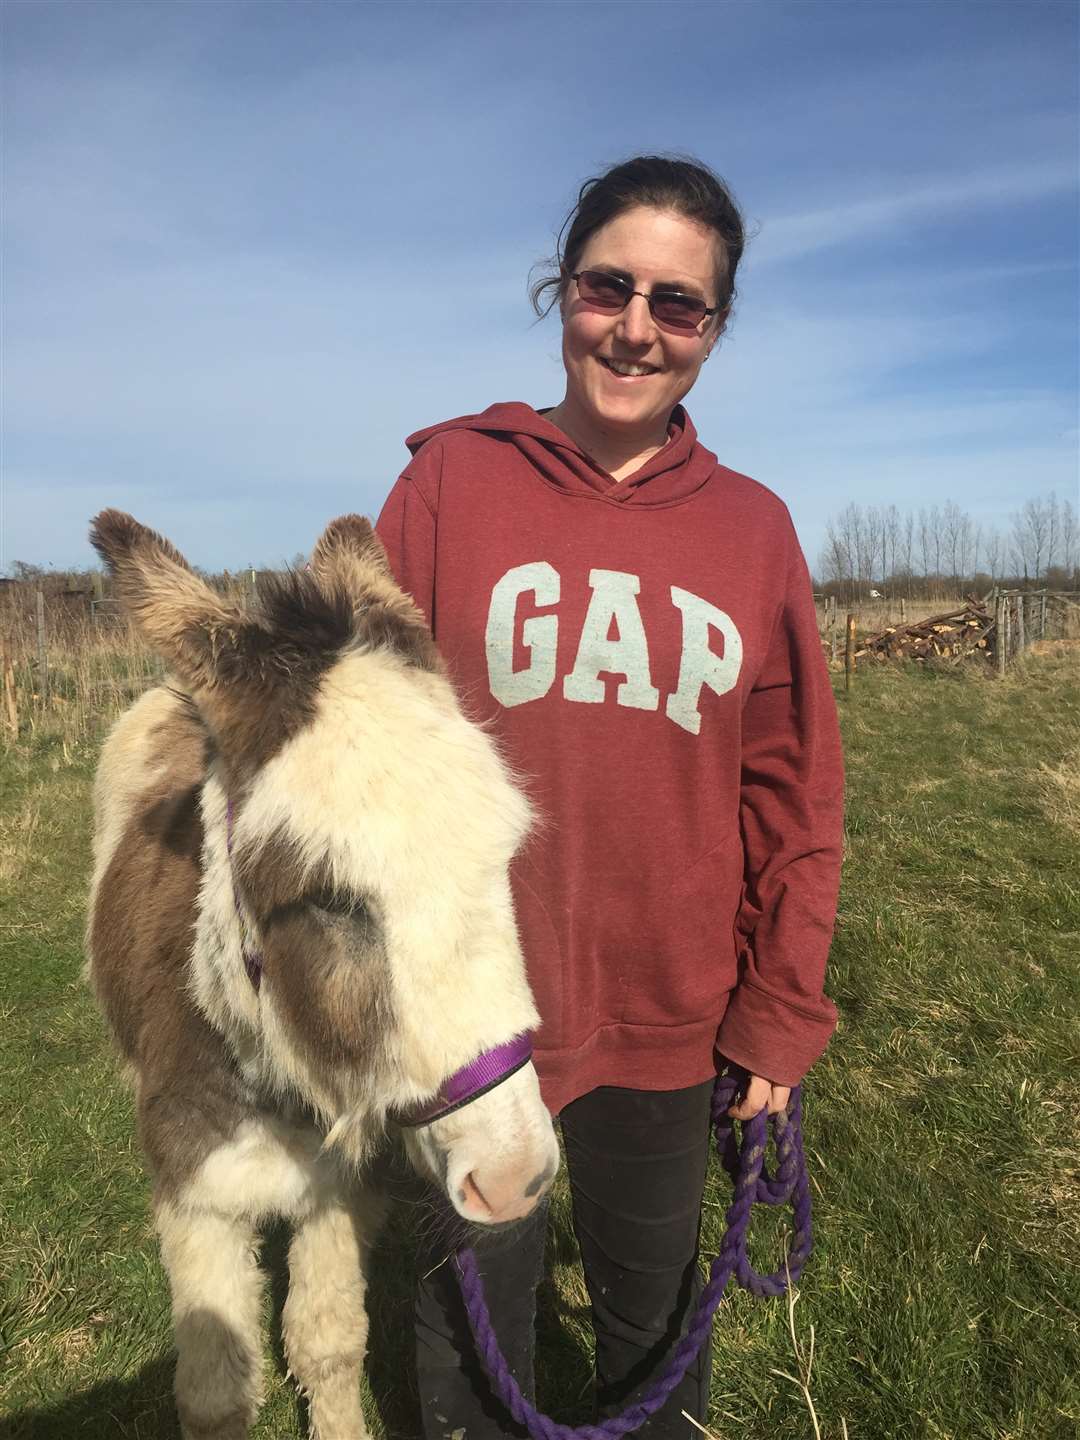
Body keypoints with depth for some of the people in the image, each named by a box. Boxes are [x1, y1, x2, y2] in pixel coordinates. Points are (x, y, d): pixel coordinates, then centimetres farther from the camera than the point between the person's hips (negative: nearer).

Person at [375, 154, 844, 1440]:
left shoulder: (754, 528, -1)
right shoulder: (452, 480, -6)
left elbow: (793, 797, 1)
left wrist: (781, 1017, 2)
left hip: (667, 1023, 2)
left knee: (652, 1309, 26)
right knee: (474, 1306, 22)